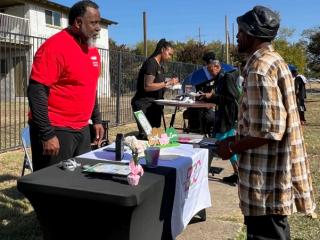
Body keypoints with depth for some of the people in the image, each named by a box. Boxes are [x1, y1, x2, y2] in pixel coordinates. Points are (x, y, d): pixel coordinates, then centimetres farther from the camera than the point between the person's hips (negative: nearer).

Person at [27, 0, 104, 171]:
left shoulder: (92, 49, 9)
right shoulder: (55, 47, -16)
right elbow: (36, 92, -19)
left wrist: (96, 120, 15)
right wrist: (47, 134, -21)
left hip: (82, 129, 8)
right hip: (55, 130, -7)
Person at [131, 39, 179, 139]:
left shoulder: (159, 65, 14)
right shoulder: (151, 63, -13)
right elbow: (148, 86, -20)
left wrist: (170, 82, 9)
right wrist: (166, 83, -18)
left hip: (153, 104, 9)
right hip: (144, 105, -9)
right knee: (145, 134, -11)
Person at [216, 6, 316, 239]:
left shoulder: (260, 67, -19)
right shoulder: (274, 60, 13)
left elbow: (268, 130, -25)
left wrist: (232, 147, -11)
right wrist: (238, 139, 15)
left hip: (267, 178, -10)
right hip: (275, 171, 10)